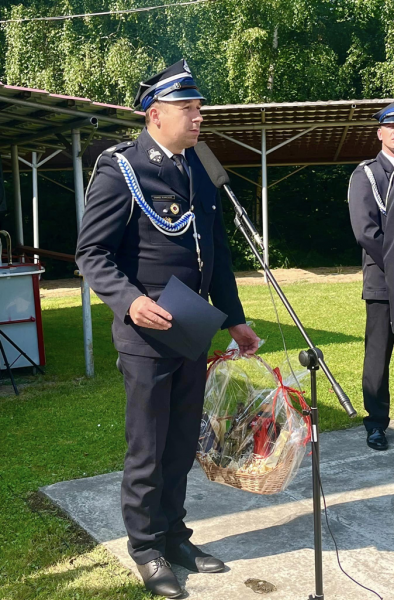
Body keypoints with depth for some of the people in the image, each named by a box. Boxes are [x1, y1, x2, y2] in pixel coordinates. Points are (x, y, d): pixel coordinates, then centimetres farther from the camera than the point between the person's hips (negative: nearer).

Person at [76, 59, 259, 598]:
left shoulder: (198, 170, 11)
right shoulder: (120, 170, -10)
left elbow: (217, 251, 16)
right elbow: (92, 252, -12)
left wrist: (234, 318, 17)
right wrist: (130, 299, -28)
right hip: (146, 334, -6)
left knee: (183, 447, 16)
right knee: (147, 453, 6)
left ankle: (174, 535, 33)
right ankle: (146, 549, 25)